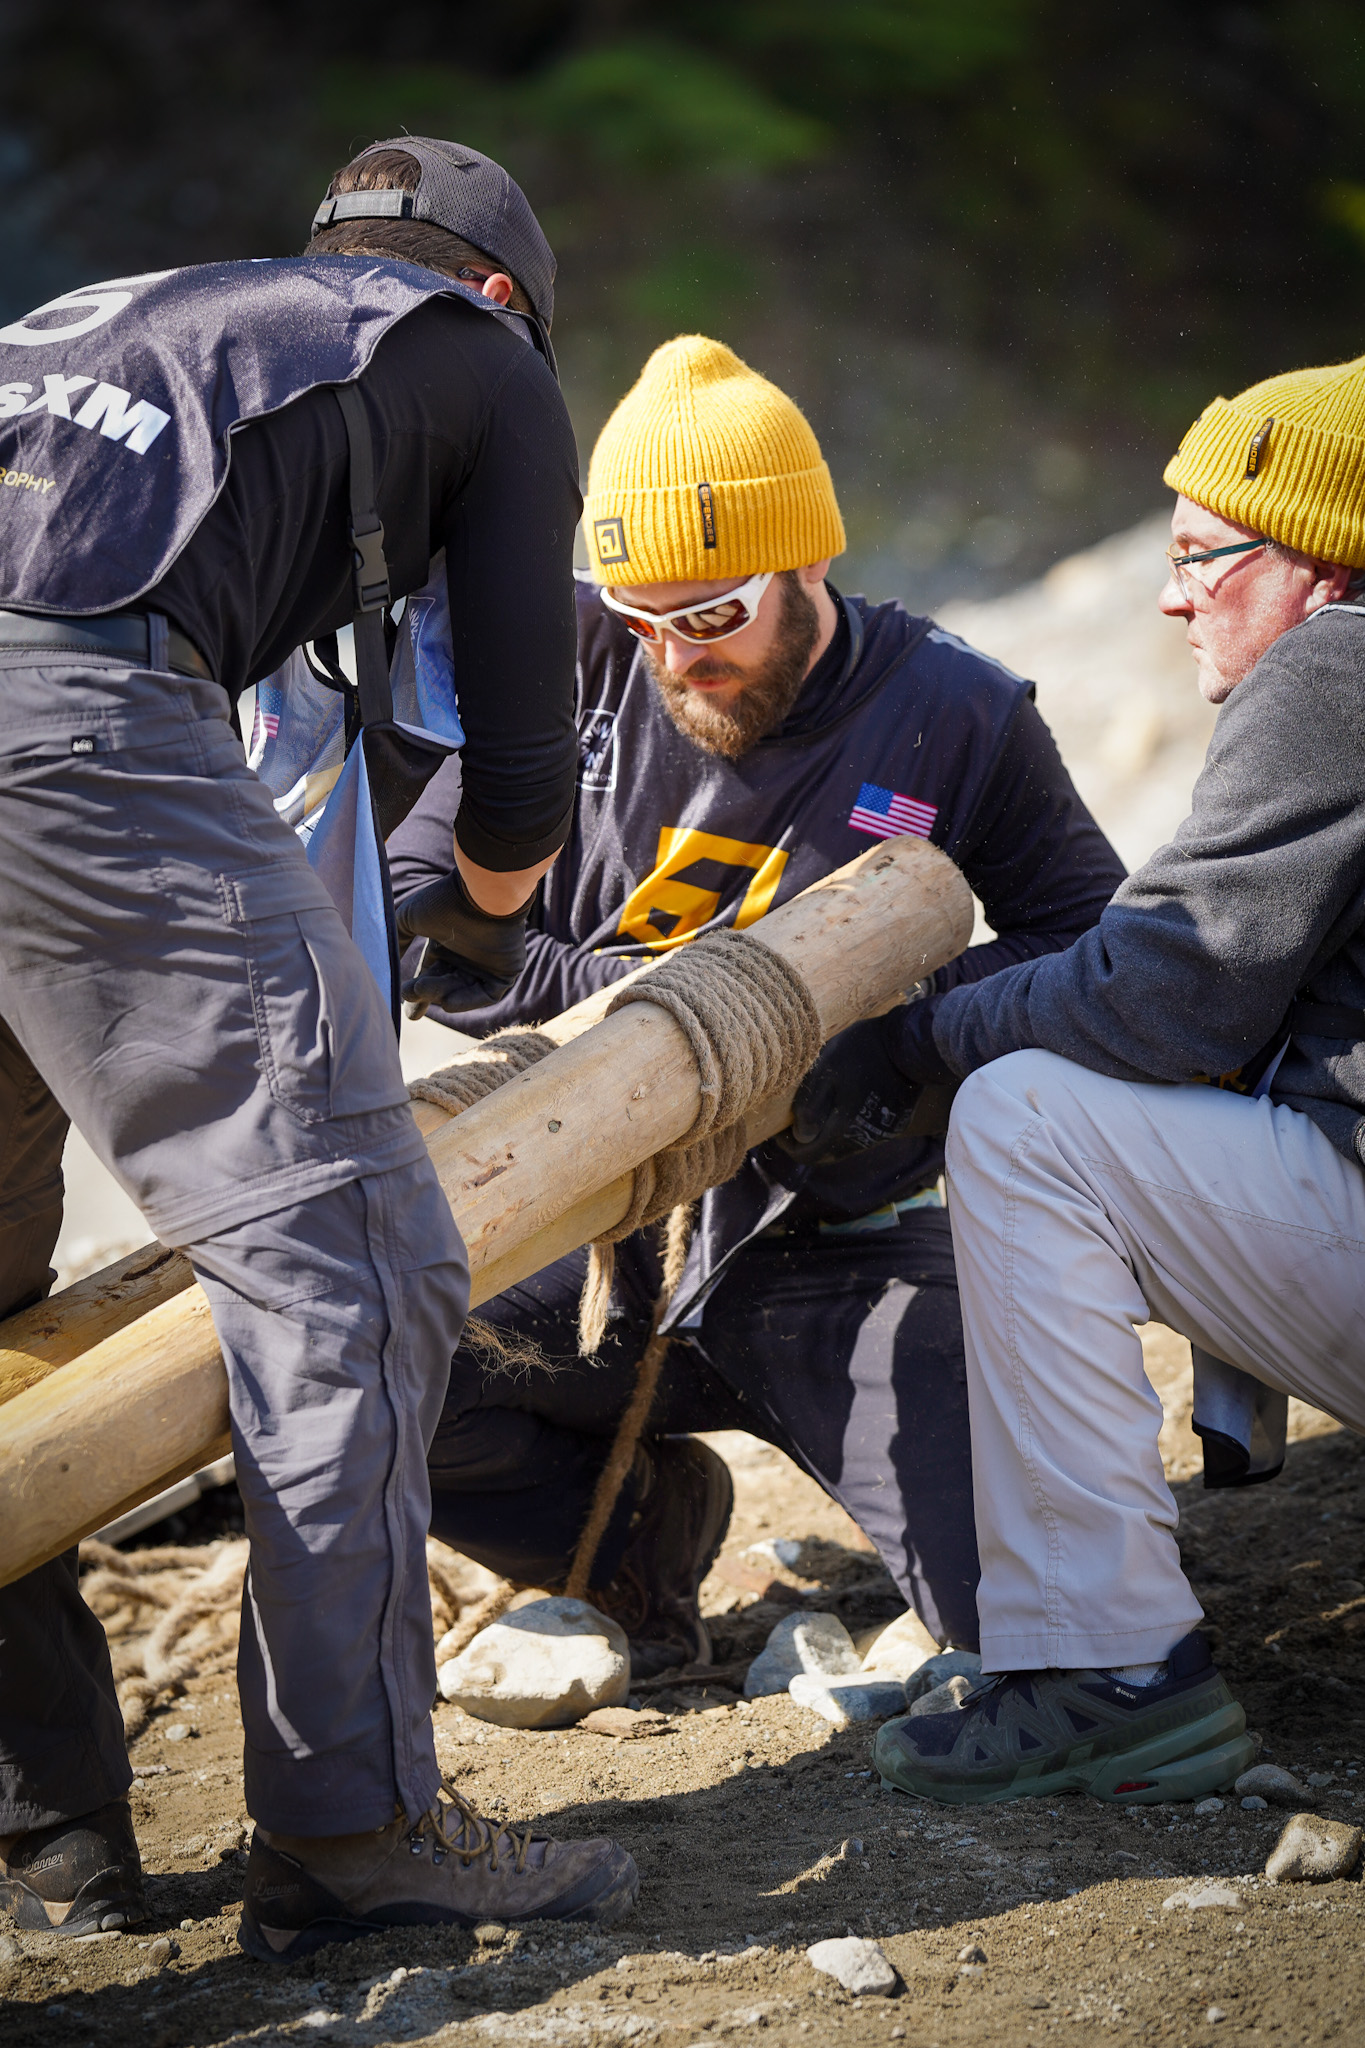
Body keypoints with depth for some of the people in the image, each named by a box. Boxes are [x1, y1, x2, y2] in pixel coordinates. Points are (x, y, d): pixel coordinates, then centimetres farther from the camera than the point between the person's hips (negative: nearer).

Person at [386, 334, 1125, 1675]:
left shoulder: (957, 717, -4)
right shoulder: (585, 673, 0)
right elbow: (412, 910, 1)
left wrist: (894, 1035, -14)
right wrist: (609, 991, -16)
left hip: (844, 1251, -2)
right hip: (603, 1232, 2)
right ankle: (644, 1524, 6)